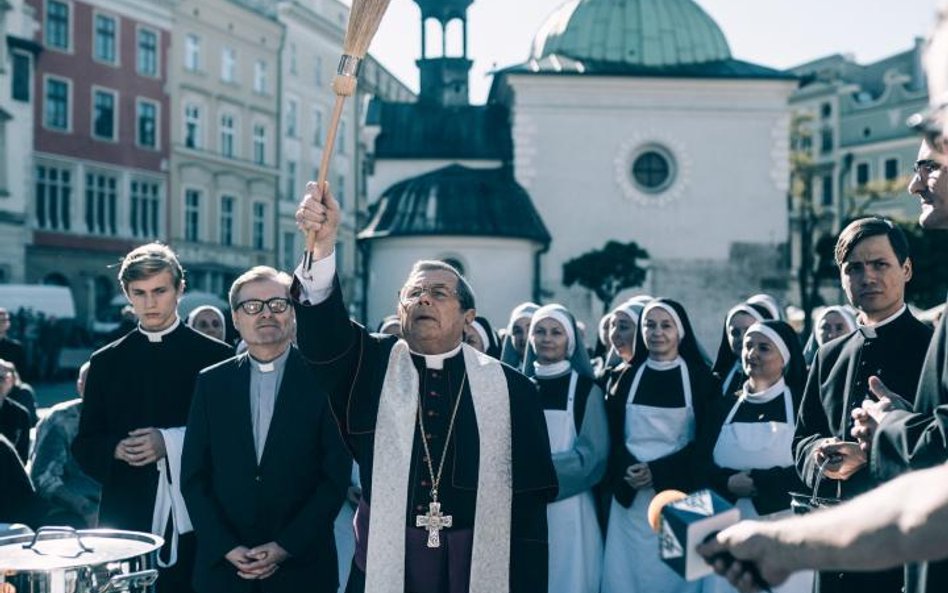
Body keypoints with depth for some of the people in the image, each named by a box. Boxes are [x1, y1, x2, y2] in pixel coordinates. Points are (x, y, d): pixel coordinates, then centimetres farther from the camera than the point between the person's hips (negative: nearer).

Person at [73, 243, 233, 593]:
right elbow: (84, 446, 13)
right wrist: (116, 450, -8)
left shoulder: (214, 356, 2)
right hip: (126, 521, 2)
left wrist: (172, 443, -14)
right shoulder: (106, 363, 10)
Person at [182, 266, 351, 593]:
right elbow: (193, 477, 3)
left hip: (302, 566, -2)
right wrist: (226, 547, -7)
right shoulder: (211, 382, 4)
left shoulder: (323, 380, -3)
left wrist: (287, 546, -11)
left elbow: (336, 476, -5)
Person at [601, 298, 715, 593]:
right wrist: (626, 470, -13)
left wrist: (658, 471, -13)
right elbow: (613, 436, 6)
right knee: (629, 569, 1)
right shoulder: (626, 377, 10)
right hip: (631, 494, 2)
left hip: (679, 493, -2)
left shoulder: (699, 378, 1)